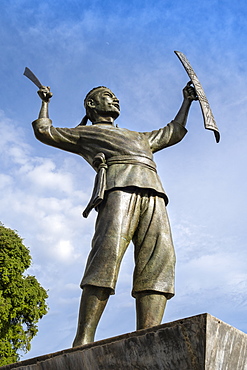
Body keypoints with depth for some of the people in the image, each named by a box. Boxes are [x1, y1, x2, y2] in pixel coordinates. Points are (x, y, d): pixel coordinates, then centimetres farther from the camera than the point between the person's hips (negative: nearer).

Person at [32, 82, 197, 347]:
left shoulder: (138, 137, 45)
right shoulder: (85, 133, 31)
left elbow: (173, 133, 53)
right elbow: (43, 131, 32)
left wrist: (187, 100, 56)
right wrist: (45, 102, 44)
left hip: (153, 195, 5)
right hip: (118, 185, -5)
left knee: (159, 258, -17)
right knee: (108, 254, -26)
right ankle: (83, 341, -29)